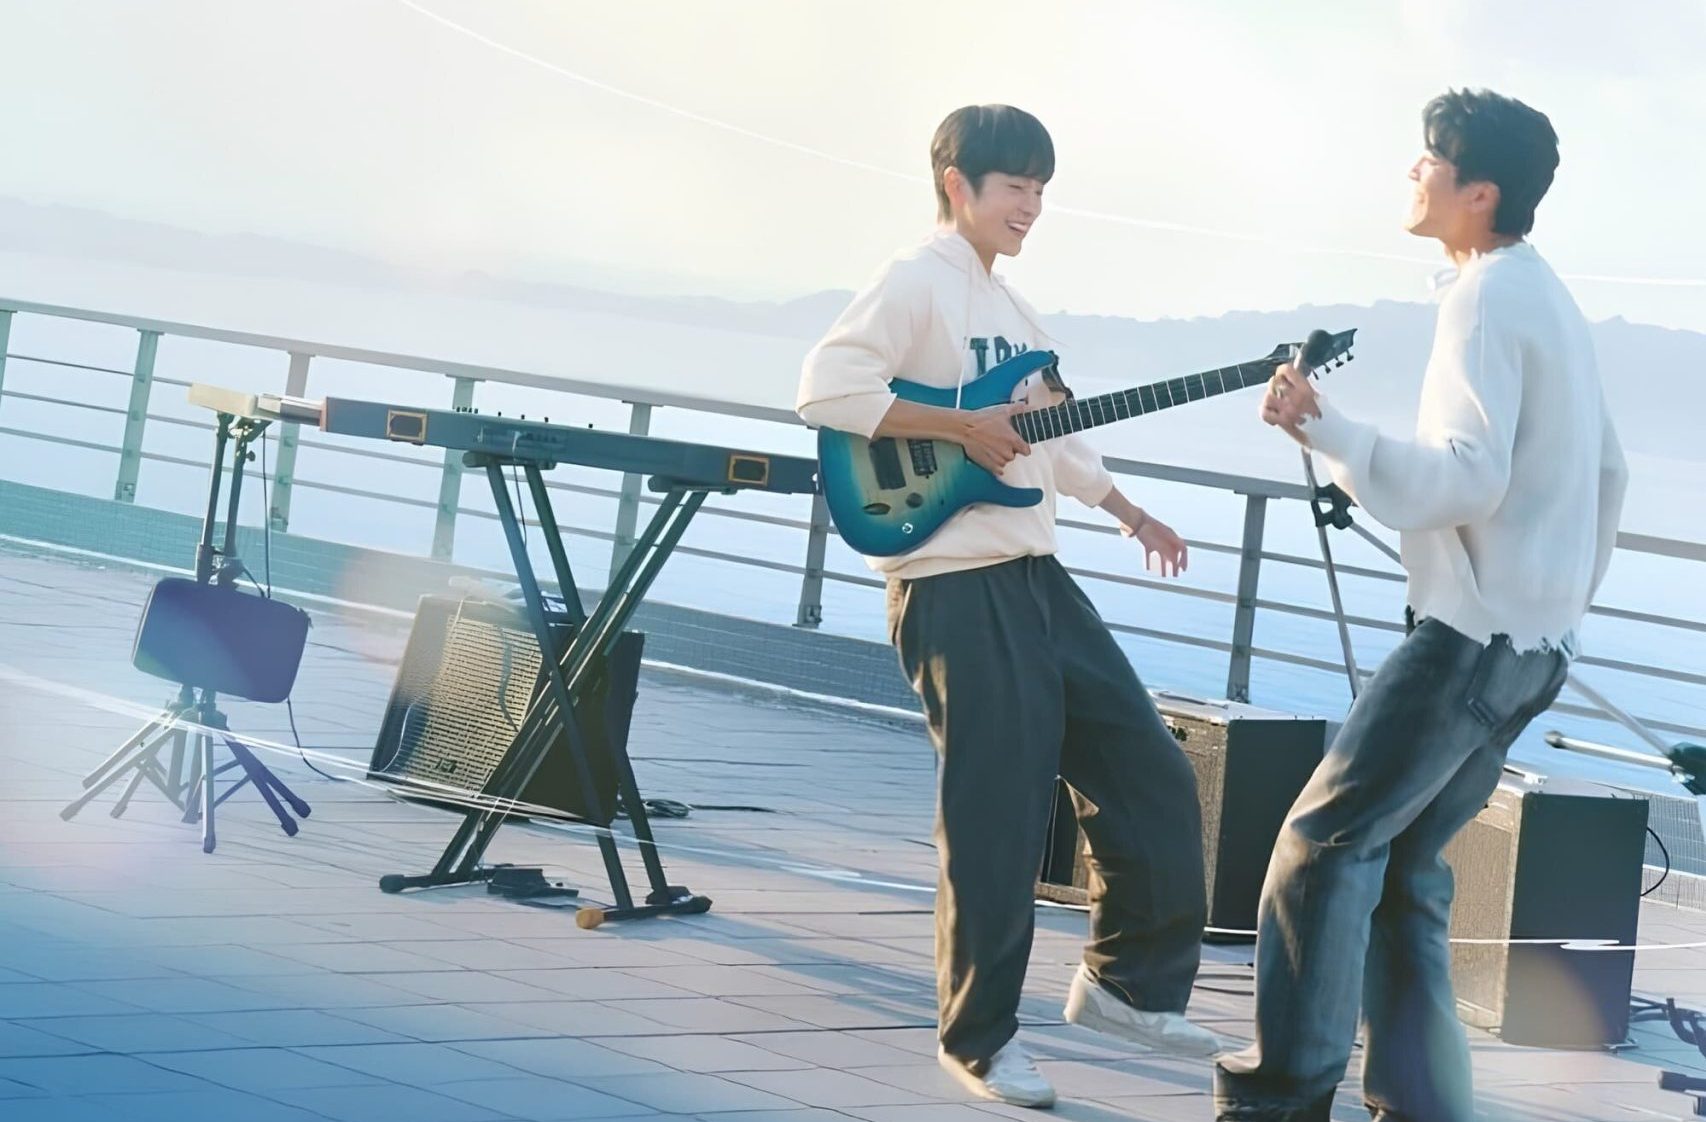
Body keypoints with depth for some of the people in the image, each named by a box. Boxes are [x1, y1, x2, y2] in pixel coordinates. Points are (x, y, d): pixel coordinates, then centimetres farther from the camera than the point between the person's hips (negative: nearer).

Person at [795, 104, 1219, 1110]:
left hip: (1037, 576, 9)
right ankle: (980, 1036, 7)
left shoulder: (1009, 304, 18)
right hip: (956, 587, -9)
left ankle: (1128, 980, 21)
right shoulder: (918, 283, -10)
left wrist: (1128, 512, 24)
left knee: (1151, 774, 9)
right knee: (997, 816, -6)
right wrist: (961, 427, -21)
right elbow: (826, 388, -22)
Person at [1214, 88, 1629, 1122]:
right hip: (1534, 639, 10)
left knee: (1327, 839, -6)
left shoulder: (1487, 298, -14)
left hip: (1477, 635, -10)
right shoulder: (1549, 297, 16)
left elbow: (1467, 476, -24)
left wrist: (1322, 430, -26)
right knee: (1403, 859, 11)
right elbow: (1608, 473, 23)